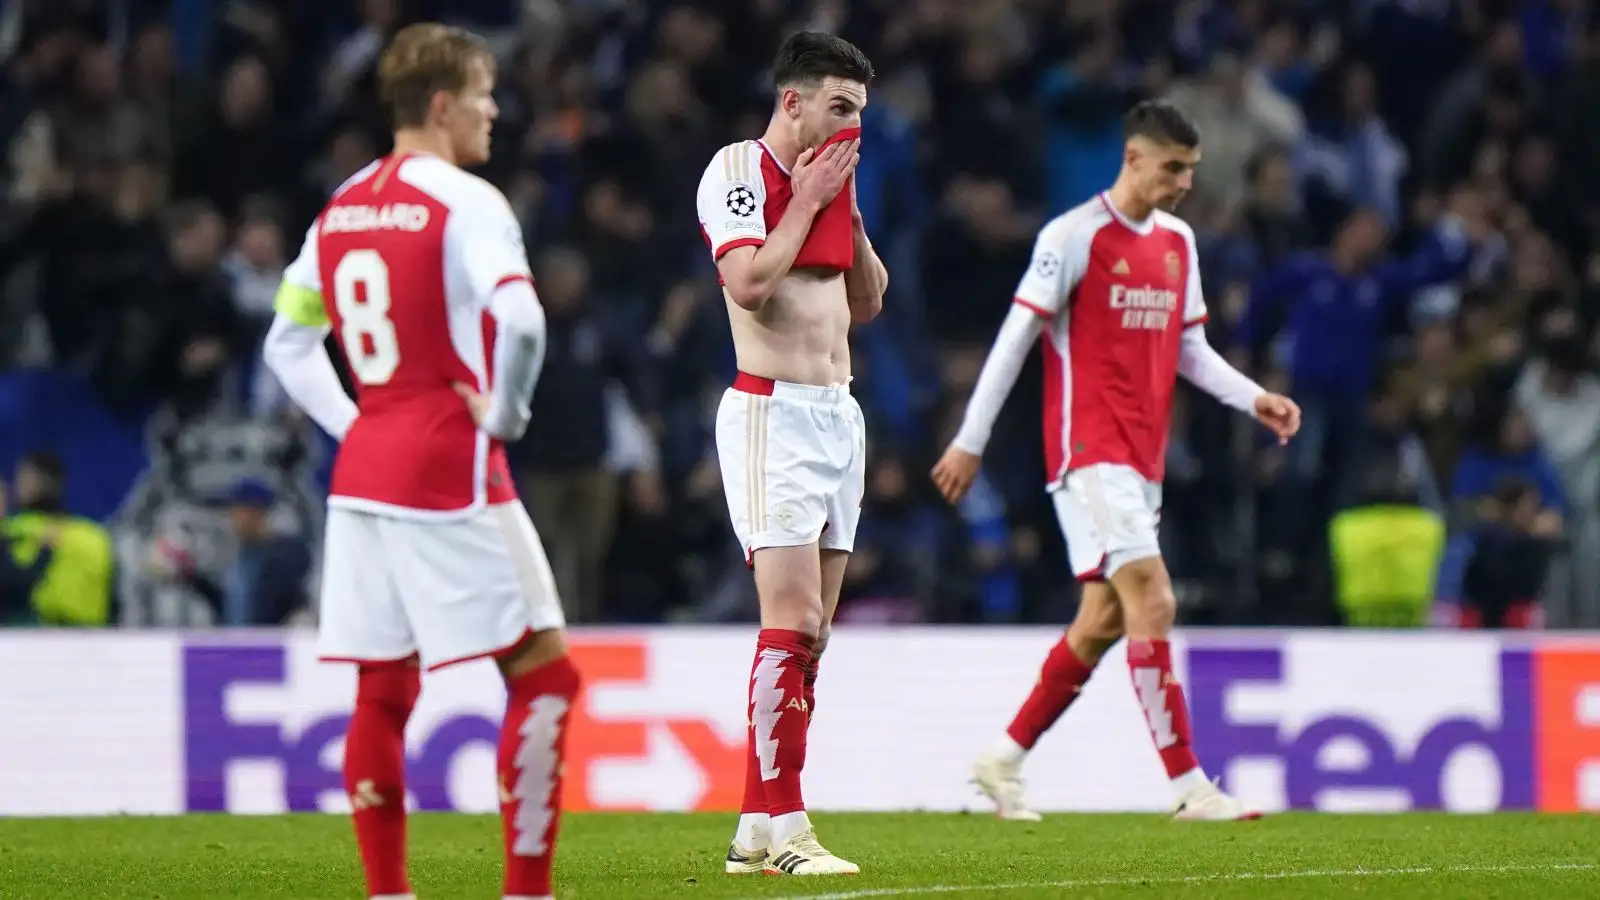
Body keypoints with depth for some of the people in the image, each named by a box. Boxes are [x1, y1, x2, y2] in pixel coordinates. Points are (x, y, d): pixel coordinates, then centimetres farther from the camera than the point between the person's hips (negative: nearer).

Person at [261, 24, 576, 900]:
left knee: (382, 691, 10)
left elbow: (287, 343, 20)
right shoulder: (465, 202, -11)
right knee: (543, 672, -1)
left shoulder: (341, 208, 12)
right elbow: (520, 319, -27)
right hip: (451, 475, -8)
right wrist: (503, 415, -11)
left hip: (362, 469, 8)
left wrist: (354, 425, 16)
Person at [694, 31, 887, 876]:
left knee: (809, 634, 6)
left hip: (837, 416, 8)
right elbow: (748, 282, -21)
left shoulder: (826, 176, 15)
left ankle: (756, 828, 8)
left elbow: (867, 302, 19)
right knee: (792, 621, -14)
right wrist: (809, 201, -12)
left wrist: (849, 207, 7)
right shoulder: (738, 169, -8)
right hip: (772, 415, -8)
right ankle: (781, 828, -14)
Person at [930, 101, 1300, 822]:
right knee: (1152, 603, -15)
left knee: (1104, 619, 10)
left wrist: (1253, 399, 5)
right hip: (1089, 450, -8)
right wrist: (970, 441, -7)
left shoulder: (1178, 242, 14)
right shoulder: (1074, 236, -9)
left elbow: (1190, 349, 20)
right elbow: (1016, 337, -8)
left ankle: (1004, 761, 22)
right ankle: (1189, 786, -17)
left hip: (1141, 458, 8)